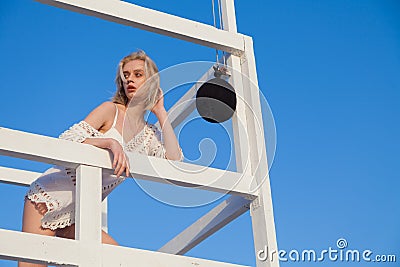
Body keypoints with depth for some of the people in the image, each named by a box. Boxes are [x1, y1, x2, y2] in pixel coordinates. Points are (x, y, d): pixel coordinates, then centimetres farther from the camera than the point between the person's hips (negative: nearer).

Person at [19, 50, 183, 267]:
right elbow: (66, 140, -13)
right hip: (49, 198, -5)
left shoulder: (149, 135, 12)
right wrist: (110, 142, -29)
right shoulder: (111, 110, -2)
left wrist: (161, 112, 0)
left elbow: (175, 161, -6)